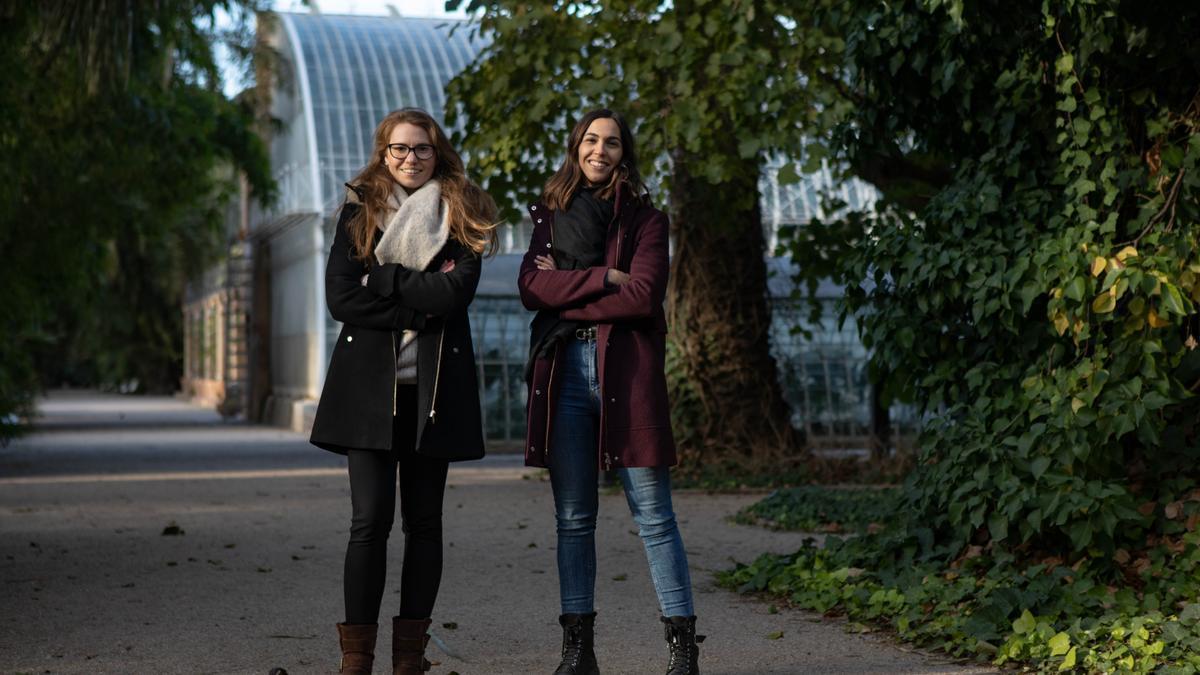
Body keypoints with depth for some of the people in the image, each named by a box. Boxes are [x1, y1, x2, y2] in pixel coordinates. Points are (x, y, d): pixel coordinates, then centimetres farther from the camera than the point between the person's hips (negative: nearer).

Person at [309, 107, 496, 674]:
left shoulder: (460, 216, 7)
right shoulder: (359, 211, 7)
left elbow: (457, 293, -9)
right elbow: (340, 298, -5)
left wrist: (384, 278, -11)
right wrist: (420, 305, -11)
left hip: (434, 385, 1)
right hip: (369, 382, -1)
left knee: (423, 520, 5)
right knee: (371, 518, -7)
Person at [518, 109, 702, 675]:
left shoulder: (645, 219, 7)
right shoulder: (550, 216, 15)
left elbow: (643, 295, -9)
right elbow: (531, 286, -1)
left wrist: (567, 296, -6)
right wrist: (604, 277, -9)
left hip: (627, 371, -3)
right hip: (564, 373, 3)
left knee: (653, 515, -3)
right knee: (573, 518, 6)